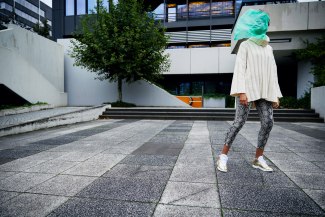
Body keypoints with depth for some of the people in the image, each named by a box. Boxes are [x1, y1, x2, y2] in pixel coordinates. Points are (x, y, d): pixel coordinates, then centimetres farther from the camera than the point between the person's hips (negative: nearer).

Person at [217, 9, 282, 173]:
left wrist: (275, 95, 9)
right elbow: (239, 68, -8)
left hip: (264, 91, 6)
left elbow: (272, 73, 16)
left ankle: (258, 159, 9)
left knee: (268, 123, -3)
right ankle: (223, 156, 0)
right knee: (239, 123, -9)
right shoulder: (245, 45, 3)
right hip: (248, 89, -6)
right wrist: (241, 91, -20)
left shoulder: (268, 48, 20)